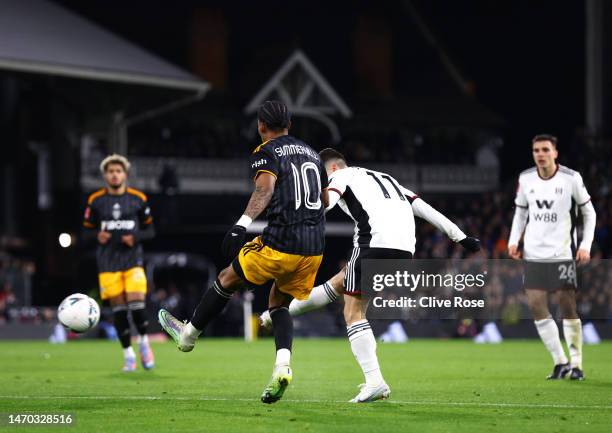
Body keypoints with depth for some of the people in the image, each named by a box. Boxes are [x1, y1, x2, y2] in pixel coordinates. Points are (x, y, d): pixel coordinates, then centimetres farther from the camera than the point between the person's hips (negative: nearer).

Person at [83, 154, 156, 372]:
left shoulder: (138, 199, 2)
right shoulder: (95, 201, 3)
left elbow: (150, 230, 9)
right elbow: (87, 230, 10)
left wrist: (136, 237, -11)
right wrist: (97, 236, -12)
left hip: (132, 258, -1)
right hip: (108, 262, 1)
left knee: (137, 304, -14)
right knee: (118, 309, 0)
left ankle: (144, 342, 12)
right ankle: (128, 354, 12)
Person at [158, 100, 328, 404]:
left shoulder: (266, 153, -2)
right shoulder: (311, 153, 19)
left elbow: (265, 187, -23)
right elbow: (325, 199, 30)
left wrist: (242, 225, -35)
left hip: (281, 242, -6)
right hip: (314, 247, 6)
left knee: (228, 279, 16)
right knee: (279, 304, 18)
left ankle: (189, 334, 32)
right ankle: (283, 364, -7)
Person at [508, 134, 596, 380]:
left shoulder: (571, 178, -6)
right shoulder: (525, 179, 4)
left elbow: (588, 212, 3)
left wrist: (586, 245, -7)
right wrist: (514, 241, 4)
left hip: (563, 253, -3)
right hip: (534, 254, 3)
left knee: (568, 307, -4)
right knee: (536, 305, -5)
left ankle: (576, 364, 6)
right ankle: (560, 362, 5)